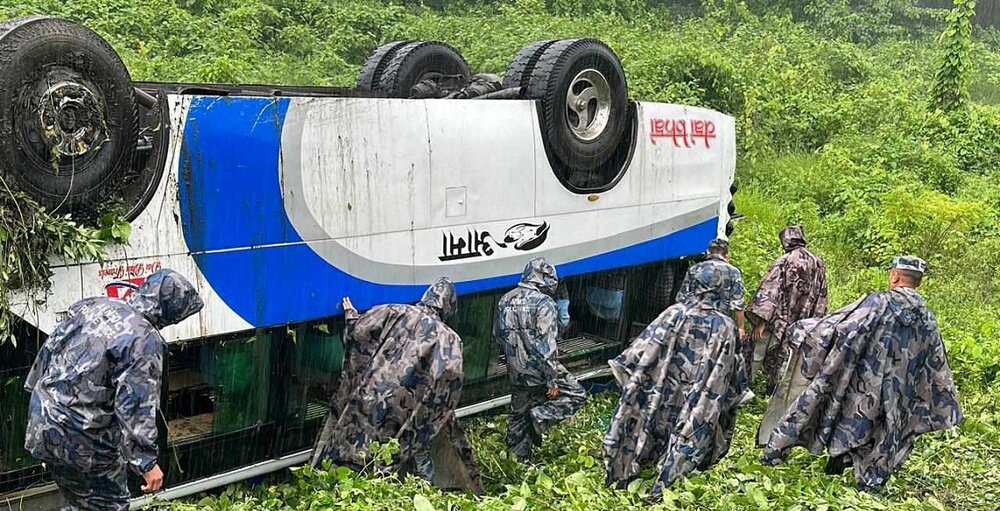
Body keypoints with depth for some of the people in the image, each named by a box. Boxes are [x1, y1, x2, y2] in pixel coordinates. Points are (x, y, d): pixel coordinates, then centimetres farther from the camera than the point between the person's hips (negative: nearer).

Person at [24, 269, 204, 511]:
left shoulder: (93, 304, 3)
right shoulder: (145, 339, -20)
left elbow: (49, 348, 13)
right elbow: (136, 406, -22)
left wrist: (38, 389, 26)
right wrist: (147, 461, -16)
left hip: (43, 421, 8)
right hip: (81, 440, -8)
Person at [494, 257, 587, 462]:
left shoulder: (506, 300, 5)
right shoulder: (544, 303, -17)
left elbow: (498, 334, 16)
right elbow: (546, 345, -20)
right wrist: (552, 380, -16)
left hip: (516, 372, 7)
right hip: (539, 370, -7)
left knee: (518, 416, 18)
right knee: (576, 395, 9)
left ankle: (517, 459, 25)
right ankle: (540, 416, -5)